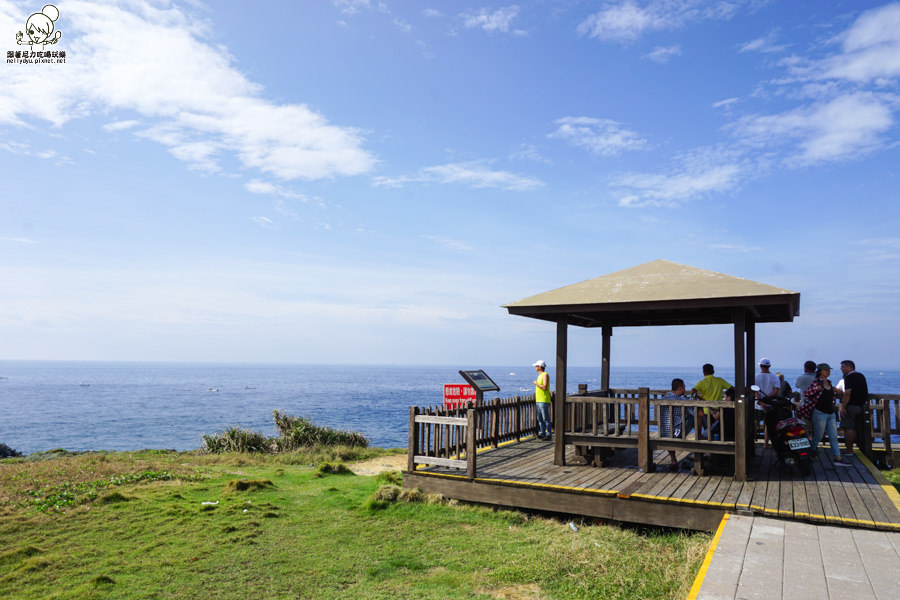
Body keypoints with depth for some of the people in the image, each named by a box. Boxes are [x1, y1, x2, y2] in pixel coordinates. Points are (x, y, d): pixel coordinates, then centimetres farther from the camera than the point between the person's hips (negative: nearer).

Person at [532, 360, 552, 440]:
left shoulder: (545, 375, -10)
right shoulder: (540, 375, 18)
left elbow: (544, 387, -21)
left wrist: (536, 383, -9)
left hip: (544, 400, -9)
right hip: (538, 400, 9)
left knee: (546, 418, -6)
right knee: (540, 419, 9)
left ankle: (548, 435, -2)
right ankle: (542, 434, 14)